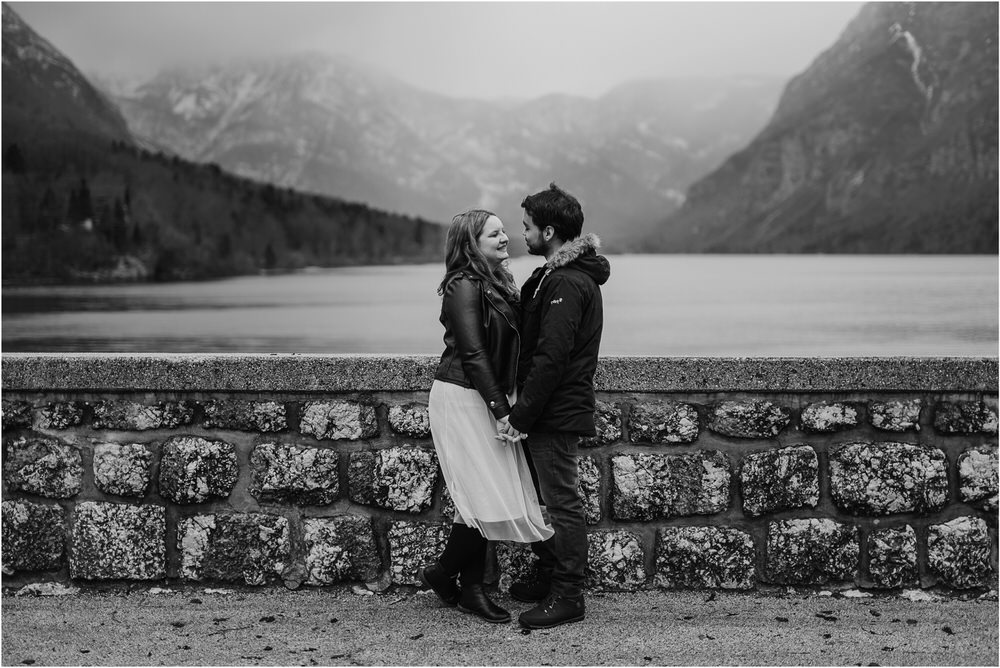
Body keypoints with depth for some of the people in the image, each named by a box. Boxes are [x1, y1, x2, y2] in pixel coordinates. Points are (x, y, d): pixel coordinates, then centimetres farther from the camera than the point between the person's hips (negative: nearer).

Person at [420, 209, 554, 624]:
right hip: (461, 399, -8)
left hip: (488, 399, 8)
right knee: (489, 497, -8)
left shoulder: (497, 284, 14)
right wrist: (501, 410, -18)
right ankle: (442, 573, 8)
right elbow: (473, 354, -17)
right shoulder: (464, 287, -13)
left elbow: (505, 351, 12)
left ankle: (471, 589, 14)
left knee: (483, 499, 7)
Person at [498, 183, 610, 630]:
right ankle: (547, 578, 31)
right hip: (551, 412, 11)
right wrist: (523, 409, 14)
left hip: (556, 412, -11)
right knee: (542, 496, 19)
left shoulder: (565, 284, -19)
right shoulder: (555, 277, 15)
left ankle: (567, 597, 4)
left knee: (561, 502, -3)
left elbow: (551, 358, -25)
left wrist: (520, 414, -21)